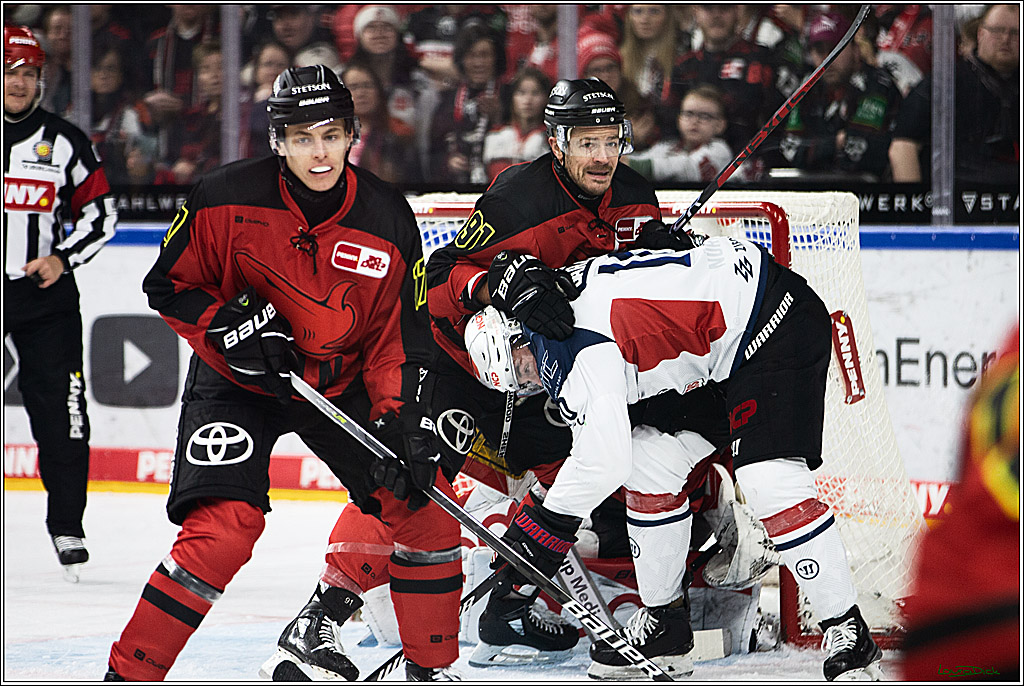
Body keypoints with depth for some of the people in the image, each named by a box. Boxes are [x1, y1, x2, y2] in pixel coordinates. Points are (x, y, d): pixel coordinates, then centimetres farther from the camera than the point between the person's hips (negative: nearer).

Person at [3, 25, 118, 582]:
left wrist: (63, 259, -6)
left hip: (46, 294, 0)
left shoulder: (65, 142, 5)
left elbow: (100, 213, 8)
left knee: (60, 409, -6)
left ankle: (66, 525, 3)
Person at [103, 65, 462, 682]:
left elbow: (399, 336, -5)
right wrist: (229, 326, -21)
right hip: (237, 383, -4)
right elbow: (168, 284, -6)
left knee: (425, 508, -4)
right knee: (223, 530, -23)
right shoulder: (228, 198, -18)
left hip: (342, 385, 4)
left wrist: (402, 423, -16)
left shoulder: (388, 219, -10)